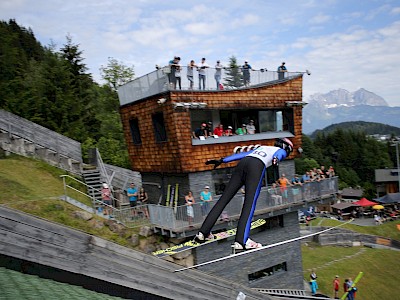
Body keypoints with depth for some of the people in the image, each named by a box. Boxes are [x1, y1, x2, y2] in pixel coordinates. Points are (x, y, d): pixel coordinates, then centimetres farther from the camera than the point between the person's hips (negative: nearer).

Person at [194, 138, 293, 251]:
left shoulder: (262, 147, 40)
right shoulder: (281, 151, 25)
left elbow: (241, 154, 32)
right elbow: (278, 155, -2)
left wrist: (221, 160, 30)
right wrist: (276, 159, -25)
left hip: (242, 163, 6)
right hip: (257, 166, -5)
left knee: (224, 198, 2)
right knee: (249, 204, -11)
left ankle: (202, 233, 2)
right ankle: (241, 241, -22)